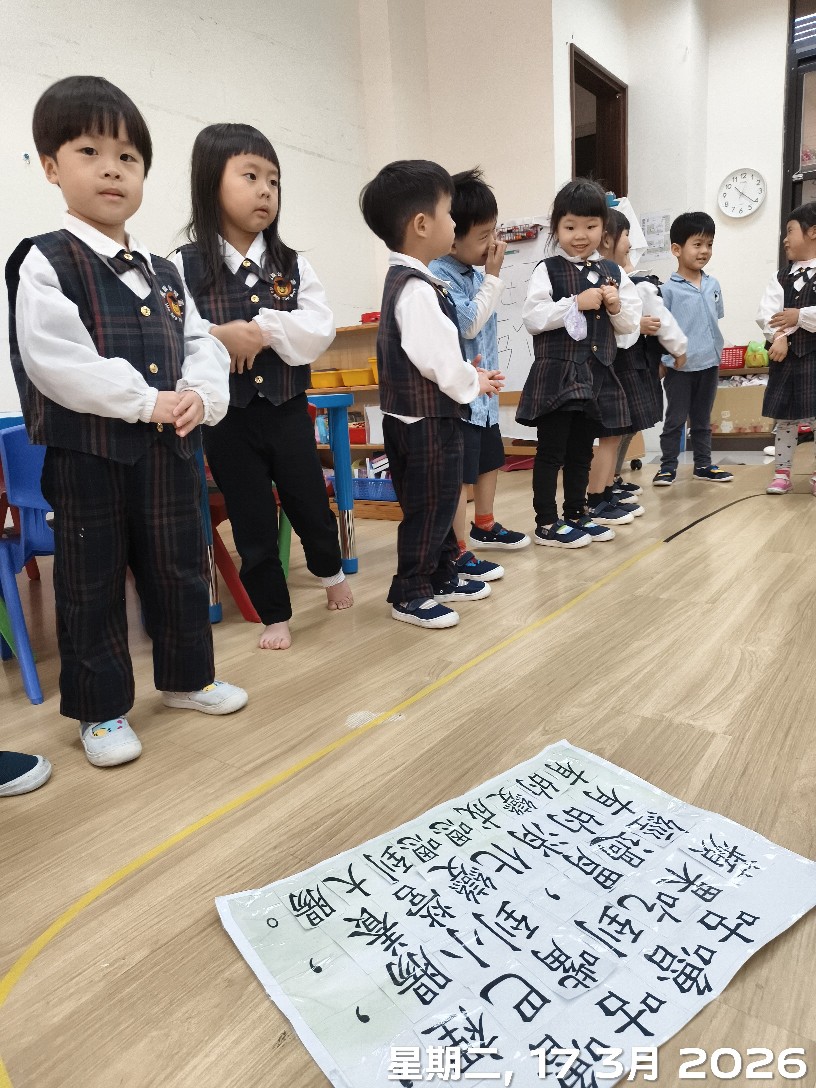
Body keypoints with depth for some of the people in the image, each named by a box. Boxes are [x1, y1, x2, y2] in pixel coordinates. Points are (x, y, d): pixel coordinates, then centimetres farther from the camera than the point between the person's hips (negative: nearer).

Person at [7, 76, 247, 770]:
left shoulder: (163, 274, 13)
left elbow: (202, 344, 11)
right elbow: (56, 361, -17)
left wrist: (200, 395, -10)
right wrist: (147, 401, -20)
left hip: (171, 449, 6)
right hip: (86, 453, -5)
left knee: (181, 569, 14)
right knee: (93, 584, 6)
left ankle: (186, 676, 34)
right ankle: (101, 710, 21)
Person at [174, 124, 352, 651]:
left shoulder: (293, 265, 2)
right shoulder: (184, 266, -5)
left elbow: (320, 331, -9)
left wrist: (265, 329, -20)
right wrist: (219, 336, -25)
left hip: (288, 410, 2)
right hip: (226, 417, -1)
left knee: (311, 504, 14)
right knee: (253, 523, 8)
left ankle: (331, 571, 45)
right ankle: (275, 615, 27)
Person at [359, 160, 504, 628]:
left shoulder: (406, 281, 13)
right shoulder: (417, 290, -20)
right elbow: (438, 361, -23)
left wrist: (471, 376, 8)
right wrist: (474, 384, -5)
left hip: (431, 417, 10)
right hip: (425, 421, -10)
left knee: (441, 502, 19)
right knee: (427, 508, 1)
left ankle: (443, 576, 33)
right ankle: (410, 594, 14)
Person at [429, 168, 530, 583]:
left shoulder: (475, 273, 10)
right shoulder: (438, 276, -17)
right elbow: (469, 323, -21)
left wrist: (490, 274, 13)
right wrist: (493, 276, -14)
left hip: (484, 391, 10)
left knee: (490, 460, 21)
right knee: (459, 474, -5)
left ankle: (485, 527, 41)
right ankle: (458, 554, 5)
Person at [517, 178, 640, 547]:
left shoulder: (613, 272, 10)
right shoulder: (547, 270, -5)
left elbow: (631, 323, 12)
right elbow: (531, 318, -15)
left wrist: (616, 307, -8)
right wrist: (576, 303, -17)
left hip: (597, 374, 5)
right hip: (556, 374, -5)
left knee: (582, 449, 15)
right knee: (551, 451, 1)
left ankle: (577, 512, 29)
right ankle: (546, 523, 11)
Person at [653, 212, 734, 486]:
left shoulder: (713, 285, 7)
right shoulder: (668, 289, -9)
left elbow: (715, 318, 17)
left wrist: (713, 349, 12)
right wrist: (671, 354, -15)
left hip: (709, 363, 5)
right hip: (680, 366, -5)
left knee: (702, 419, 14)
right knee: (675, 419, 3)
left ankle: (703, 464, 23)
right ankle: (668, 465, 14)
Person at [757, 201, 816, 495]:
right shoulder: (782, 277, 9)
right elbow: (766, 314, -3)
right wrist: (779, 337, -17)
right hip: (786, 355, 4)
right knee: (785, 415, 7)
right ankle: (782, 472, 15)